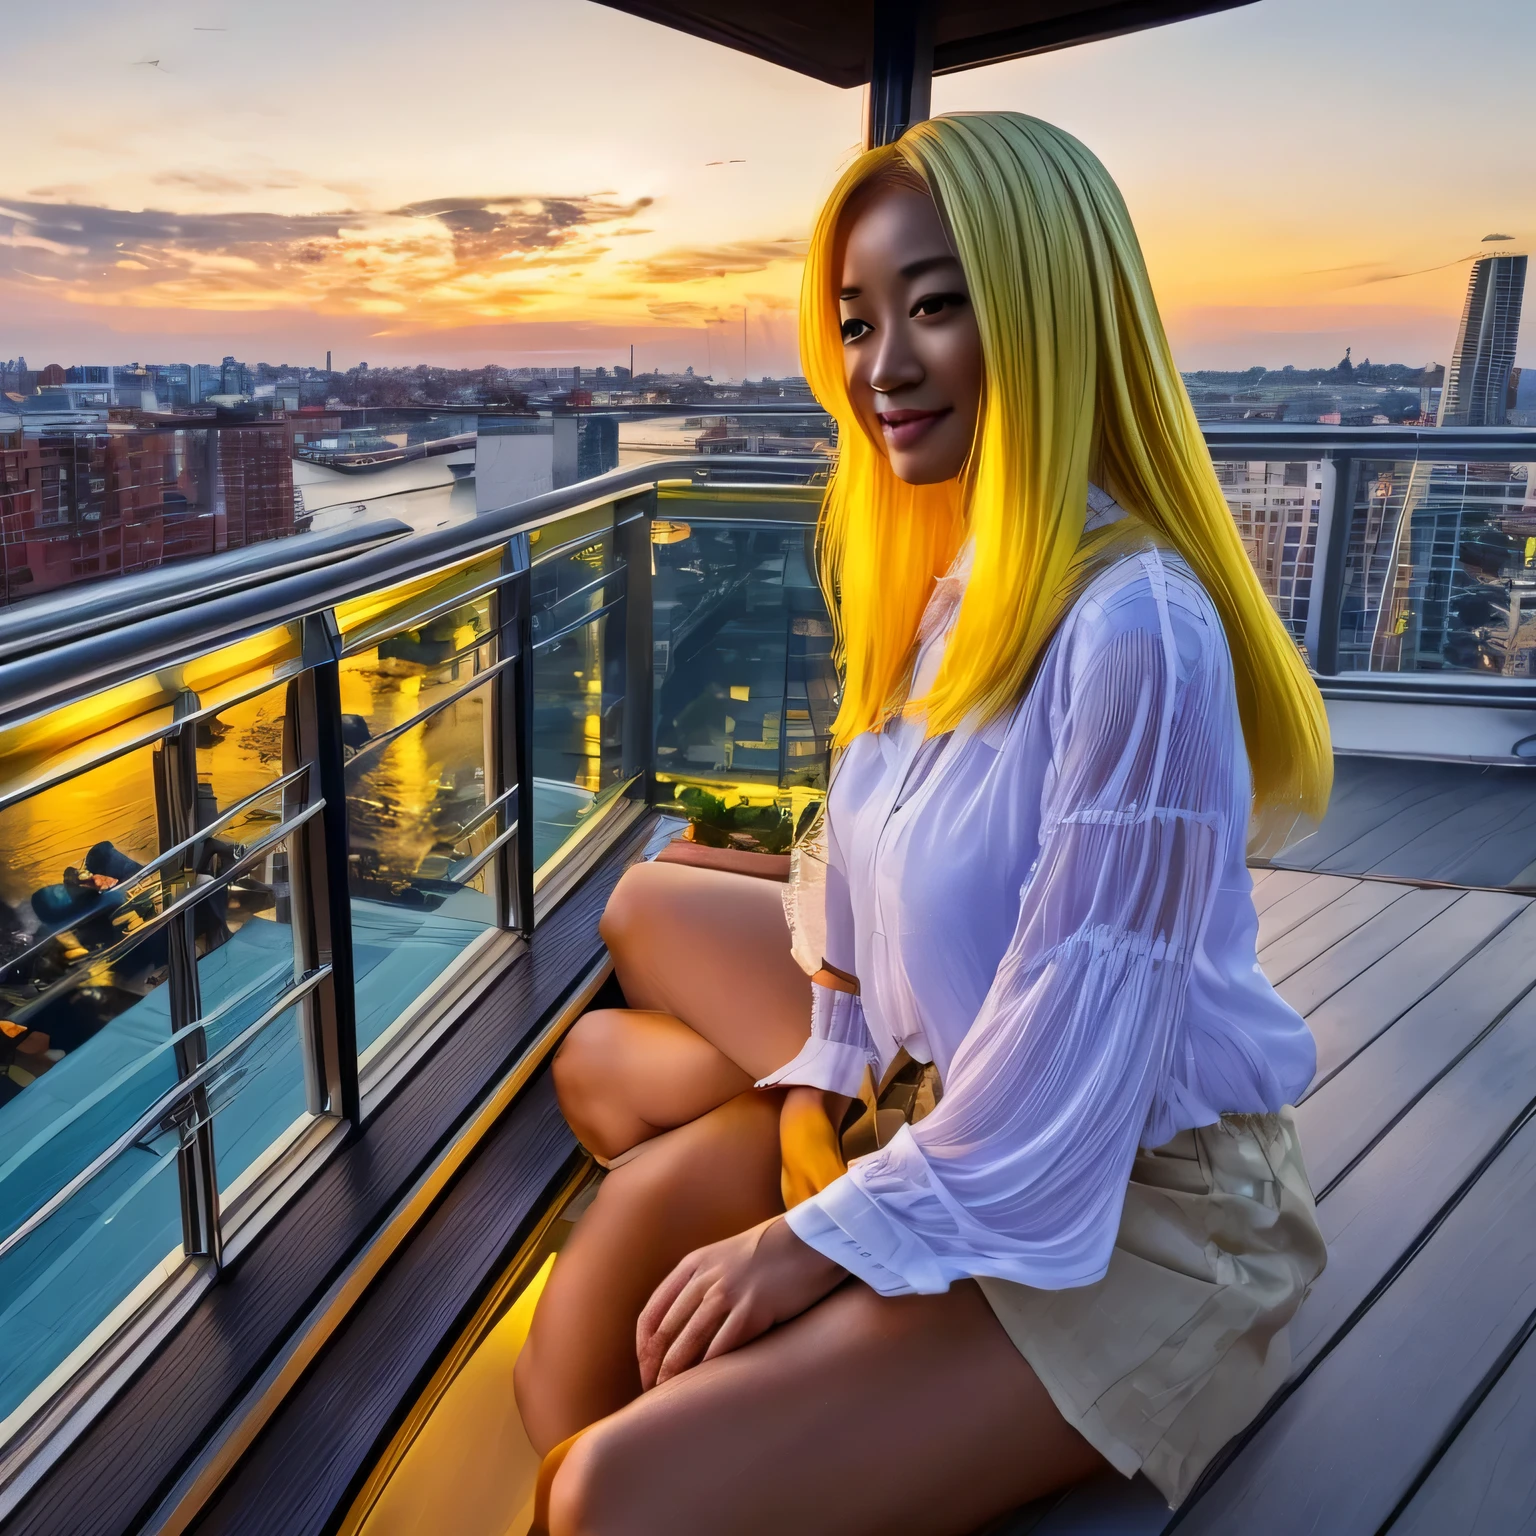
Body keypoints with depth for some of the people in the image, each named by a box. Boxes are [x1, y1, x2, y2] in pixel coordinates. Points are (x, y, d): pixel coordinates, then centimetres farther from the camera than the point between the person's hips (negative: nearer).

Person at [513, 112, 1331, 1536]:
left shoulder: (1134, 634, -29)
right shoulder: (943, 577, -1)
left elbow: (1059, 1083, -26)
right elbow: (877, 870, 8)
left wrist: (827, 1235, -16)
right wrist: (816, 1074, 1)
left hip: (1126, 1216, -8)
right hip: (942, 1092, 8)